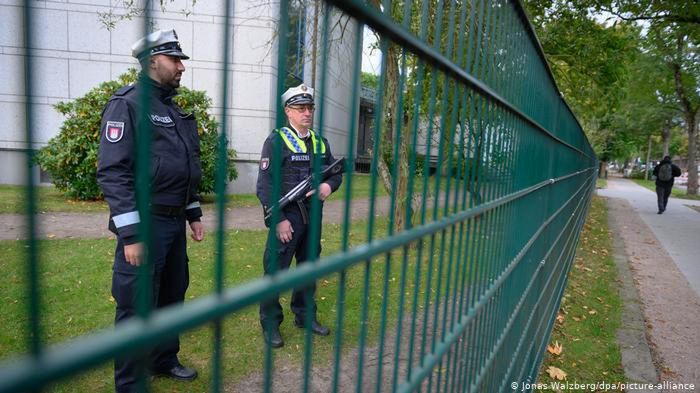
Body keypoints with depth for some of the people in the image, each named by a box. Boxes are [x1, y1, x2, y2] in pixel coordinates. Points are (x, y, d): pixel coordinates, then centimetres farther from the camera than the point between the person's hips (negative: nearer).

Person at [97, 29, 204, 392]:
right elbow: (112, 172, -18)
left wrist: (194, 215, 17)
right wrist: (130, 235, -22)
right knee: (137, 307, 2)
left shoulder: (173, 110, 16)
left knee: (172, 297, 19)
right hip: (146, 223, -8)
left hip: (175, 222, 9)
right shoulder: (128, 104, -10)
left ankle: (164, 360, 37)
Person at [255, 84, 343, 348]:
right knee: (276, 271, 2)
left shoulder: (321, 143, 10)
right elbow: (265, 185, -13)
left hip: (313, 217, 6)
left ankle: (305, 316, 33)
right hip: (286, 218, -6)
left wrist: (329, 185, -7)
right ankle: (270, 325, 18)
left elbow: (337, 172, 17)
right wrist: (278, 220, -17)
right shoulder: (276, 141, -8)